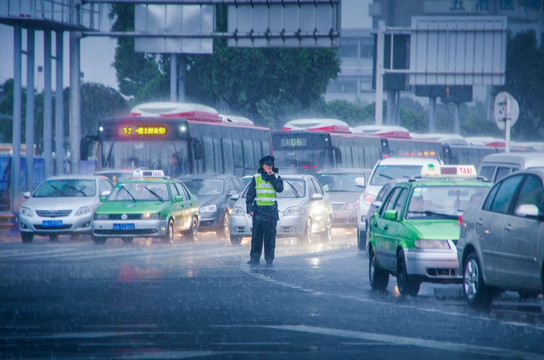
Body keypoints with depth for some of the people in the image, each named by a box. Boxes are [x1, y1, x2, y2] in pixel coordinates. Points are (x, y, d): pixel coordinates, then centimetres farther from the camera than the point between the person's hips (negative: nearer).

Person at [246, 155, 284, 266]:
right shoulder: (256, 179, 7)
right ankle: (254, 258, 3)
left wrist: (272, 177, -10)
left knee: (270, 237, -1)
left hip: (272, 211, 0)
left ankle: (269, 259, 3)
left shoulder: (276, 178, 9)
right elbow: (249, 195, 8)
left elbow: (280, 188, -10)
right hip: (258, 211, 0)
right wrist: (249, 208, -2)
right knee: (256, 236, -2)